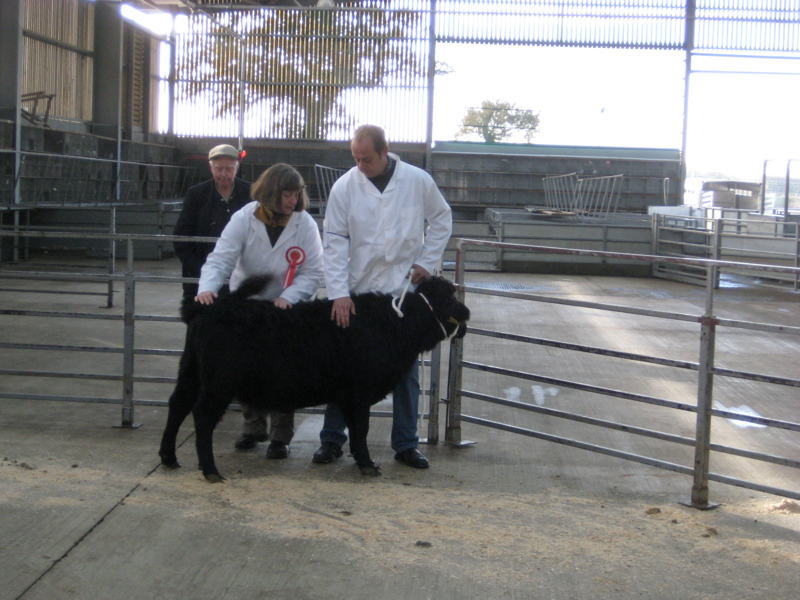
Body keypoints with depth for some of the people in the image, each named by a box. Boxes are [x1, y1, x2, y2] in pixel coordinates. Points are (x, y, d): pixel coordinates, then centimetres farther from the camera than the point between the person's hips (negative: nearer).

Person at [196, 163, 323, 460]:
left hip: (286, 309, -1)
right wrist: (208, 287, -43)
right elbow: (220, 259, -23)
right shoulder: (244, 219, -16)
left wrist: (288, 297, -33)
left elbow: (312, 273, -16)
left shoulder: (305, 224, -15)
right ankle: (254, 427, 30)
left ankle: (281, 436, 11)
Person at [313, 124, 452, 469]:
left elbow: (442, 220, 12)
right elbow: (334, 241, -7)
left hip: (405, 291, 1)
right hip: (357, 293, -1)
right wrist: (339, 293, -15)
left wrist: (427, 262, 2)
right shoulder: (344, 187, -5)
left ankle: (406, 444, 19)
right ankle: (332, 439, 15)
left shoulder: (418, 181, -3)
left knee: (406, 372, 8)